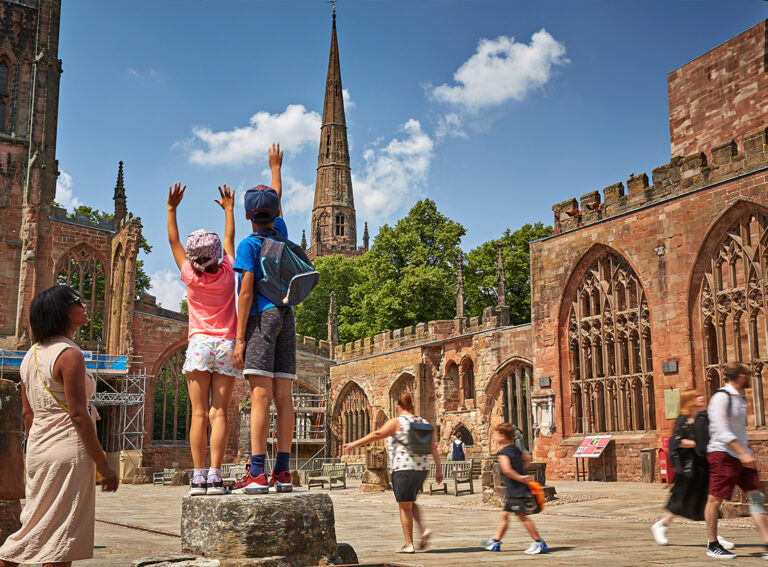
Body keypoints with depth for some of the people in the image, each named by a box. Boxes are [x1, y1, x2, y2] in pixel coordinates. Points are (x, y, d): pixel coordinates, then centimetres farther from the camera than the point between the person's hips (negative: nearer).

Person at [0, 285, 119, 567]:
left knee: (36, 527, 17)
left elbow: (27, 413, 15)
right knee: (62, 533, -1)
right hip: (68, 451, -8)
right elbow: (78, 415, -18)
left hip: (39, 450, 8)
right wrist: (103, 465, -14)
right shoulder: (69, 354, -14)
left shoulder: (32, 354, 12)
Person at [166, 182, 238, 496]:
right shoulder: (227, 272, 1)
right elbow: (230, 238, 19)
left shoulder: (191, 276, 0)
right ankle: (214, 476, -11)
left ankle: (198, 477, -8)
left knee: (199, 414, -4)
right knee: (218, 413, -4)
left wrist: (172, 208, 24)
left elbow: (173, 241, 14)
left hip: (200, 343, -1)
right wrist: (228, 208, 33)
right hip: (227, 346, 1)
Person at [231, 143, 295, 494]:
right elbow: (278, 199, 35)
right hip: (286, 317, 6)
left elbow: (246, 293, -9)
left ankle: (257, 474, -20)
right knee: (283, 397, 1)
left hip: (262, 317, -6)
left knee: (261, 395, -14)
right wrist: (275, 167, 51)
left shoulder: (249, 244, -1)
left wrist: (239, 338, -10)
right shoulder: (280, 234, 15)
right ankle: (282, 472, -1)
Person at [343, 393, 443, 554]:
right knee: (410, 502, 23)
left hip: (403, 467, -6)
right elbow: (434, 448, 8)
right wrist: (439, 469, 12)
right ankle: (424, 529, 4)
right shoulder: (423, 423, 10)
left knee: (404, 506, 1)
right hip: (421, 468, 6)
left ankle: (409, 544, 3)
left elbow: (377, 434, -13)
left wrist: (355, 444, -10)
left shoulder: (397, 422, -6)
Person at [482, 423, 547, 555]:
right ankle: (495, 541, 21)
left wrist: (520, 478, -19)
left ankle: (538, 542, -4)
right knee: (504, 514, 14)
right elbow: (527, 458, 30)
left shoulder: (503, 452, -14)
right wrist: (522, 472, 22)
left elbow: (507, 470, -28)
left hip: (516, 489, -10)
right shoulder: (516, 449, 14)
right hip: (514, 490, 10)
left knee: (521, 515, -8)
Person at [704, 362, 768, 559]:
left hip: (741, 454, 9)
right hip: (723, 454, -9)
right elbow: (722, 432, -20)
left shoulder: (741, 398, 15)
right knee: (715, 500, 0)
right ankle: (712, 545, 11)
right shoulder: (721, 397, -13)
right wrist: (743, 453, -24)